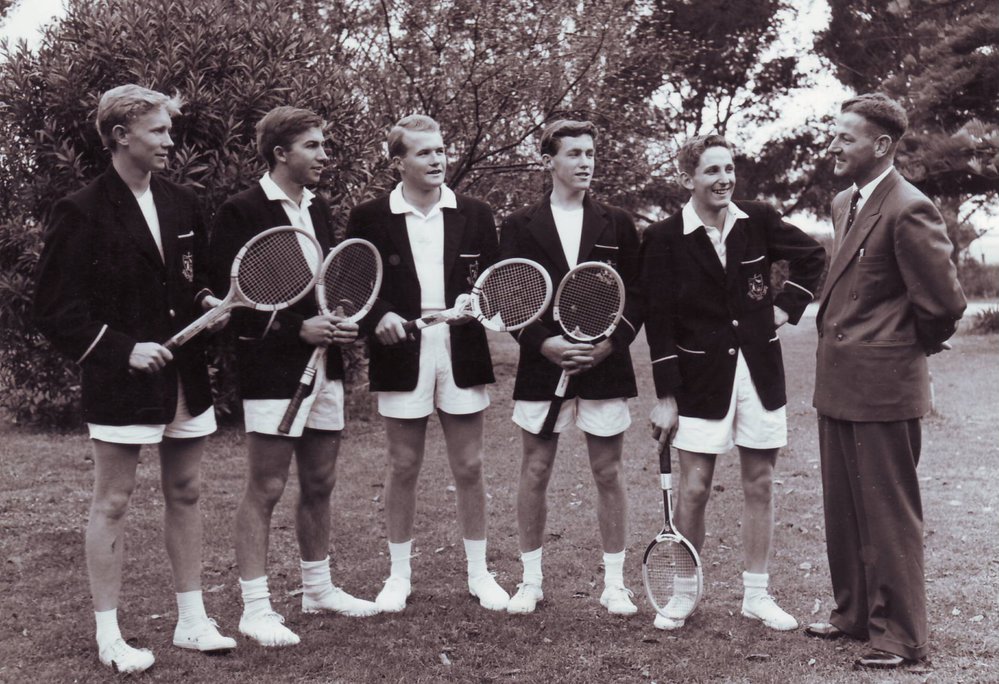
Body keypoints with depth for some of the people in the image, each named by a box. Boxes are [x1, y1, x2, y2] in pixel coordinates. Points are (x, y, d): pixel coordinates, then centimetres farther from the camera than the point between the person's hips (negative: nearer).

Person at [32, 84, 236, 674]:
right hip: (121, 382, -6)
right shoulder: (82, 212, -9)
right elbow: (56, 309, -10)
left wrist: (207, 302, -1)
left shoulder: (183, 204, 9)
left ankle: (193, 621, 23)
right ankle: (109, 636, 12)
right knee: (112, 504, 2)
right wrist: (121, 349, -17)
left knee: (186, 496, 12)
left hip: (185, 377, 6)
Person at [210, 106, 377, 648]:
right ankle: (255, 608, 5)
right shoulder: (241, 212, -9)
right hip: (273, 371, -8)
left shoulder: (318, 209, 15)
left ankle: (317, 587, 29)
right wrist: (298, 328, -18)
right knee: (265, 490, -2)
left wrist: (343, 322, 2)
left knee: (319, 486, 15)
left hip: (324, 368, 8)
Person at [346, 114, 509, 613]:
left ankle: (478, 573, 19)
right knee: (403, 469, 7)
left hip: (462, 356, 1)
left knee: (469, 469, 7)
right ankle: (399, 575, 20)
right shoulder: (370, 218, 0)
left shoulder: (475, 216, 6)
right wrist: (378, 317, -17)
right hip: (402, 357, -1)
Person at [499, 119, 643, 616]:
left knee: (608, 473, 5)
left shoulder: (617, 224, 8)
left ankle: (614, 584, 15)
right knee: (535, 472, 5)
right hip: (542, 364, 0)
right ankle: (531, 580, 17)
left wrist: (610, 343, -9)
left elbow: (635, 295, 6)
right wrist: (544, 342, -13)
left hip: (605, 365, 1)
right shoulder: (519, 226, 5)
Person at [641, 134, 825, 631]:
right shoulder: (664, 238, -8)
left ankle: (757, 595, 20)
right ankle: (684, 593, 17)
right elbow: (659, 322, -8)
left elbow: (812, 256, 16)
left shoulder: (758, 221, -1)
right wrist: (665, 396, -9)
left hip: (759, 371, 3)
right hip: (702, 377, -3)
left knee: (759, 485, 9)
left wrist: (787, 306, 4)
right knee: (693, 491, 0)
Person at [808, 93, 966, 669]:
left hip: (883, 387, -9)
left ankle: (901, 637, 12)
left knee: (889, 516, 1)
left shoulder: (909, 209, -18)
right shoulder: (845, 203, 11)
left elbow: (945, 302, -17)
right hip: (839, 384, 9)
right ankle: (856, 614, 32)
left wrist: (915, 345, -2)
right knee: (844, 509, 18)